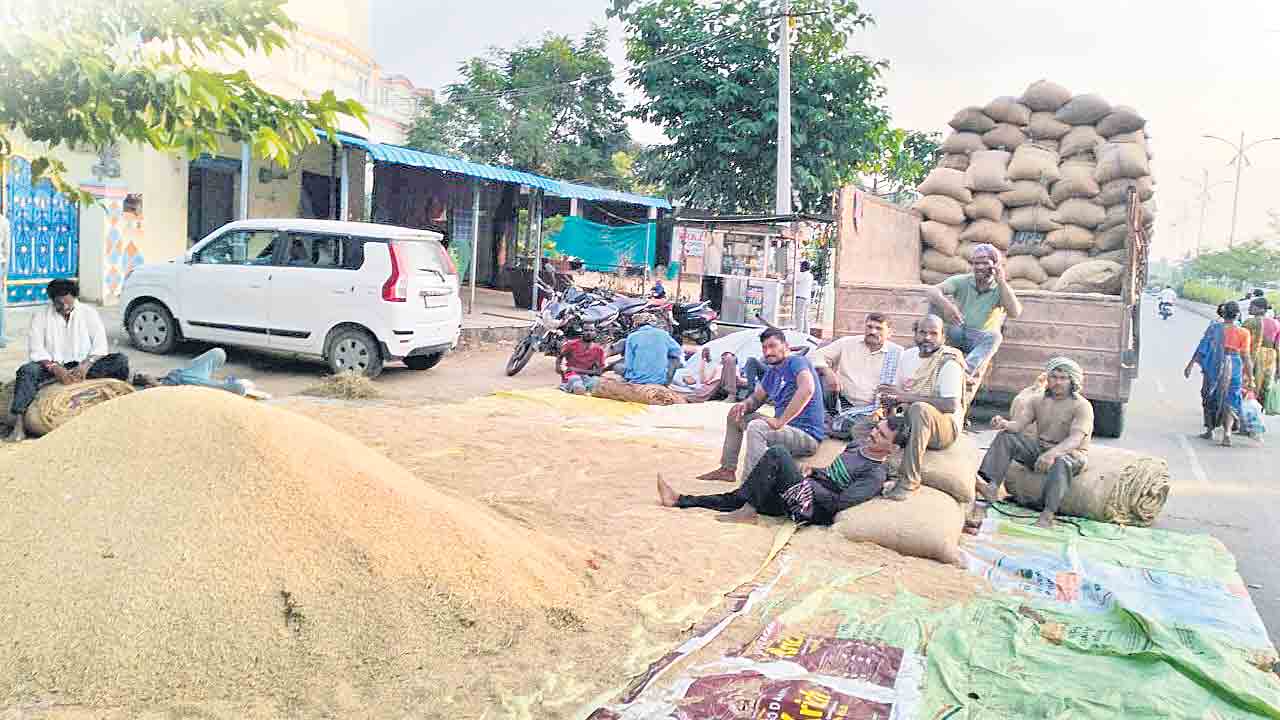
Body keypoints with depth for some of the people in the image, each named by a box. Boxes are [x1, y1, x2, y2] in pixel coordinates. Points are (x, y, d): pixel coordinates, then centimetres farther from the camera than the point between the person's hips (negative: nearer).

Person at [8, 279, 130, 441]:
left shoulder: (89, 313, 3)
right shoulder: (41, 315, 1)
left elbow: (100, 346, -5)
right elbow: (35, 349, -7)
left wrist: (85, 366, -24)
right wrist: (54, 368, -25)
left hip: (82, 365, 1)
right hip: (52, 365, 0)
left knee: (121, 361, -22)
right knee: (27, 371, -32)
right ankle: (18, 423, -38)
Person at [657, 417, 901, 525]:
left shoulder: (875, 475, -12)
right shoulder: (859, 447, 16)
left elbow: (840, 503, -21)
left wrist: (807, 484, -14)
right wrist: (813, 473, 12)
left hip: (813, 510, -9)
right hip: (808, 492, 9)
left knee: (777, 454, -24)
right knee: (737, 497, 5)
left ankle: (748, 511, -17)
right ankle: (680, 500, 9)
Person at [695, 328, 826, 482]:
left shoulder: (796, 361, -12)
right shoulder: (771, 373, 14)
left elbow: (807, 389, -31)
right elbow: (757, 398, 24)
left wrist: (780, 421, -31)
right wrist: (745, 404, -1)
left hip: (807, 435, -10)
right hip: (786, 429, 10)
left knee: (755, 428, -34)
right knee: (735, 415, 19)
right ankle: (727, 469, 20)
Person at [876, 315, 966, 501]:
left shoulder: (949, 362, -12)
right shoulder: (908, 355, 10)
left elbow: (951, 405, -24)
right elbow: (896, 394, 17)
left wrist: (907, 396, -25)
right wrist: (891, 401, -9)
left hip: (944, 426, -7)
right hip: (908, 422, 7)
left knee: (920, 409, -39)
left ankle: (910, 481, -35)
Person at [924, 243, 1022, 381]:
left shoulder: (1001, 289, -1)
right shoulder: (962, 281, -1)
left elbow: (1015, 312, -21)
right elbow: (932, 291, -19)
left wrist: (1002, 282, -21)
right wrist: (945, 304, -41)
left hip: (981, 340, 0)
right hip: (955, 333, 1)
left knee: (994, 336, -35)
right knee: (936, 300, -20)